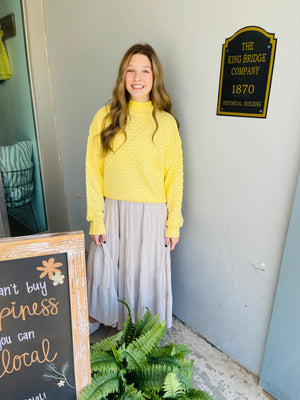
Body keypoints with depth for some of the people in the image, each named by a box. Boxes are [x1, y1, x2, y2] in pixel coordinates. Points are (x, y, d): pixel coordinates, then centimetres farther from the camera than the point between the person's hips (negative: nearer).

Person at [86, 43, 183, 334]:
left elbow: (174, 176, -2)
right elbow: (93, 170, -2)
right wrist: (96, 218, -5)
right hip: (112, 210, 1)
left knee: (145, 272, 15)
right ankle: (96, 316, 47)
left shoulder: (166, 122, -4)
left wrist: (173, 223, -1)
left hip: (150, 212, -1)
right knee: (104, 267, 17)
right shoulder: (105, 117, -3)